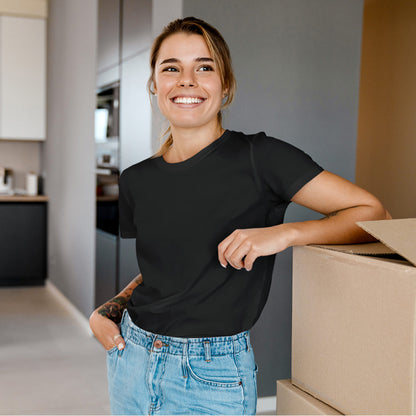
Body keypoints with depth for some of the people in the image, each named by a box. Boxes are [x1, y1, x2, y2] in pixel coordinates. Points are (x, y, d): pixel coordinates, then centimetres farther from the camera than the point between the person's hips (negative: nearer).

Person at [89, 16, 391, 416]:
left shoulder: (260, 158, -12)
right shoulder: (137, 180, 3)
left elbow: (373, 213, -12)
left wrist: (283, 233, -24)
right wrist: (107, 310, 1)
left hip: (210, 380, -4)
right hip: (130, 360, 5)